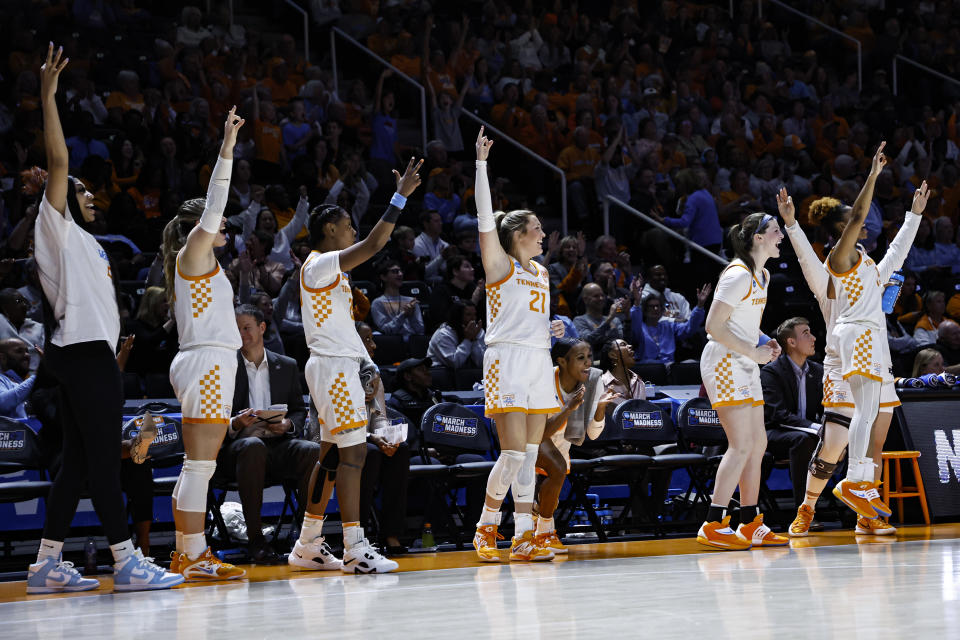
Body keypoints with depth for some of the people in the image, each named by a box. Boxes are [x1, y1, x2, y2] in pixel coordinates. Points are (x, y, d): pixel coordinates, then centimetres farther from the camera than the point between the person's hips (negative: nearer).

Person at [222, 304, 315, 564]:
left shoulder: (287, 366, 17)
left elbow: (300, 411, 18)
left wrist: (288, 424, -5)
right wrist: (235, 424, -17)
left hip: (279, 444, 3)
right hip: (238, 444, -2)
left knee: (314, 451, -30)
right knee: (253, 446, -40)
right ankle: (255, 538, -36)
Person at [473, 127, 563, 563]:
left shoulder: (541, 273, 19)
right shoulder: (500, 266, -2)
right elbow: (486, 219, -13)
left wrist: (552, 328, 8)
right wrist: (481, 163, -17)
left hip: (538, 361, 7)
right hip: (507, 361, -7)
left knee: (530, 455, 4)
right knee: (513, 453, -12)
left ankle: (523, 536, 5)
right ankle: (486, 528, 3)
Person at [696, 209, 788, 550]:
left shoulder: (762, 276, 15)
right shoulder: (738, 275, -15)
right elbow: (714, 326, -19)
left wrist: (764, 344, 9)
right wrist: (752, 352, -17)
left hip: (746, 366, 10)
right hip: (724, 362, -10)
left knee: (757, 444, 8)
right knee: (741, 445, -16)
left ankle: (750, 526, 14)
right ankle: (713, 525, -16)